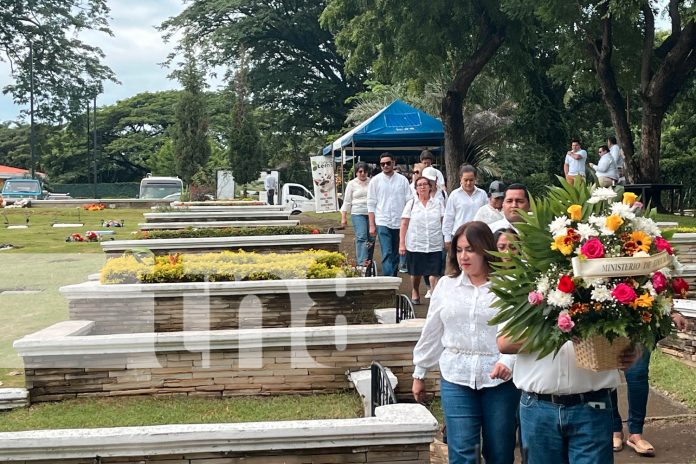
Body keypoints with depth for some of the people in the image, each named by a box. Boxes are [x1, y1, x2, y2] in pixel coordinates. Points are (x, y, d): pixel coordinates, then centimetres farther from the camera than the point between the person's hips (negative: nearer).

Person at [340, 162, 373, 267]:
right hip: (358, 214, -2)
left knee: (371, 239, 3)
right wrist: (343, 218, 1)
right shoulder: (352, 184, 6)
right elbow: (347, 202, 6)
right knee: (361, 238, -14)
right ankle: (361, 262, -20)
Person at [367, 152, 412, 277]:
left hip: (399, 223, 2)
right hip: (383, 223, -2)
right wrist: (372, 225, -2)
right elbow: (371, 204, 3)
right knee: (387, 254, -12)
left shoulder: (402, 180, 6)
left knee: (396, 254, 10)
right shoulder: (375, 181, 3)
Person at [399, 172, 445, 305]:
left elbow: (444, 222, 6)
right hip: (415, 244, 0)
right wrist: (401, 243, -4)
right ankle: (414, 293, 34)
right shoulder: (411, 203, 5)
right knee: (416, 272, 12)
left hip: (435, 245, 0)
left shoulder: (437, 203, 7)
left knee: (434, 273, -7)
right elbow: (404, 224, 2)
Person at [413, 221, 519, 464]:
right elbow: (432, 332, 13)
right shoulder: (446, 285, 7)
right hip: (456, 379, 2)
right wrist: (419, 373, 17)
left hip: (500, 379, -2)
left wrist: (509, 360, -27)